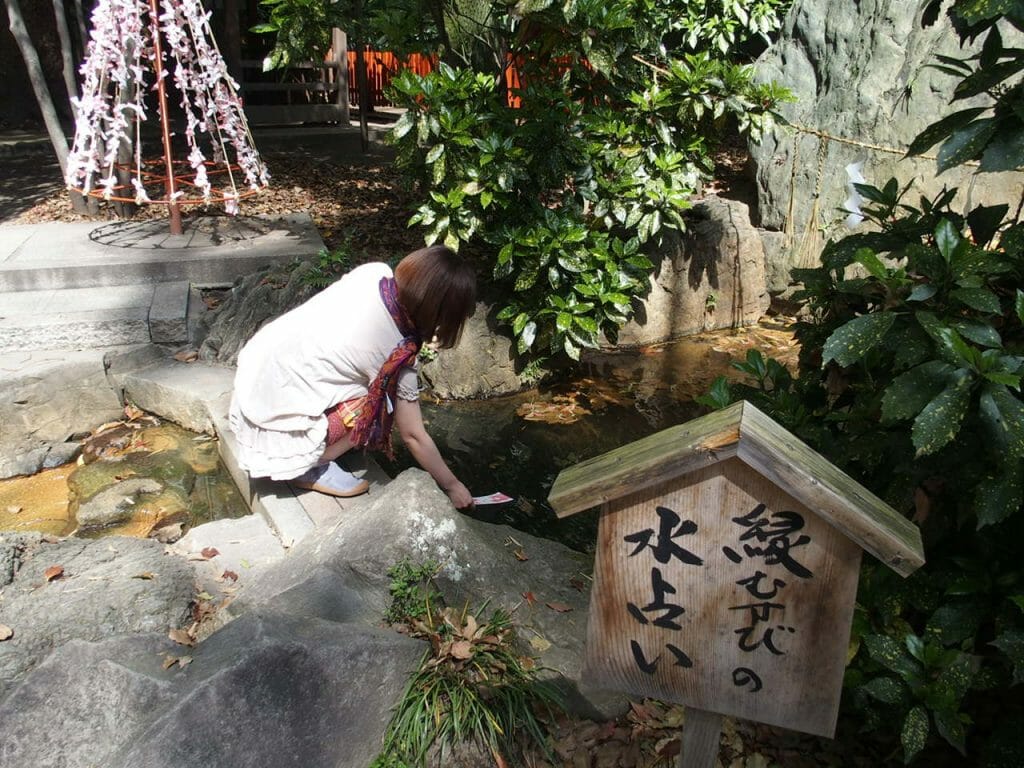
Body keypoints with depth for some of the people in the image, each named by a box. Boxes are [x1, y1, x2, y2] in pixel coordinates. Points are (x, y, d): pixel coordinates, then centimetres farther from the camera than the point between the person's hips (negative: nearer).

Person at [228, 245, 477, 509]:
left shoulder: (375, 272, -10)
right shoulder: (398, 358, -22)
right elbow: (413, 436, -10)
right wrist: (452, 485, 4)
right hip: (274, 421, -7)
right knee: (384, 405, -11)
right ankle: (305, 468, -2)